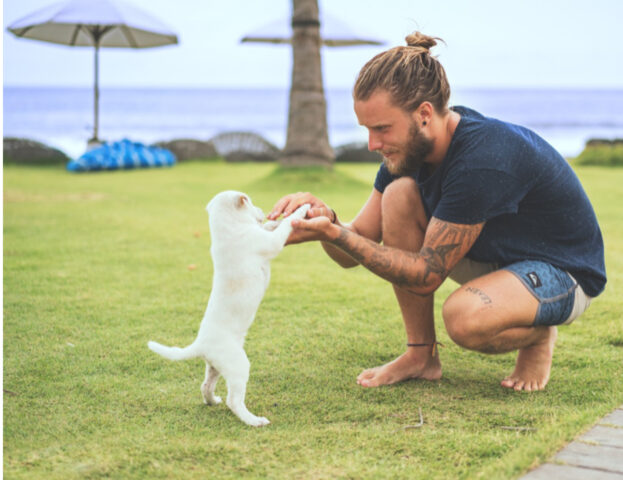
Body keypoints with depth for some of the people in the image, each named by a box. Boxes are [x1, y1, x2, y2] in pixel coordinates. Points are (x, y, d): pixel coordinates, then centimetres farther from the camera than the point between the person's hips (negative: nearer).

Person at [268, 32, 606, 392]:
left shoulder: (483, 160, -34)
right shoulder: (408, 146, -9)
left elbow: (426, 275, -29)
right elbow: (356, 250, -7)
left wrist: (334, 233, -35)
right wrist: (325, 217, -29)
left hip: (565, 272, -8)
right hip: (493, 256, 8)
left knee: (465, 318, -38)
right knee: (399, 194, -16)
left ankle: (539, 335, 0)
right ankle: (422, 355, -5)